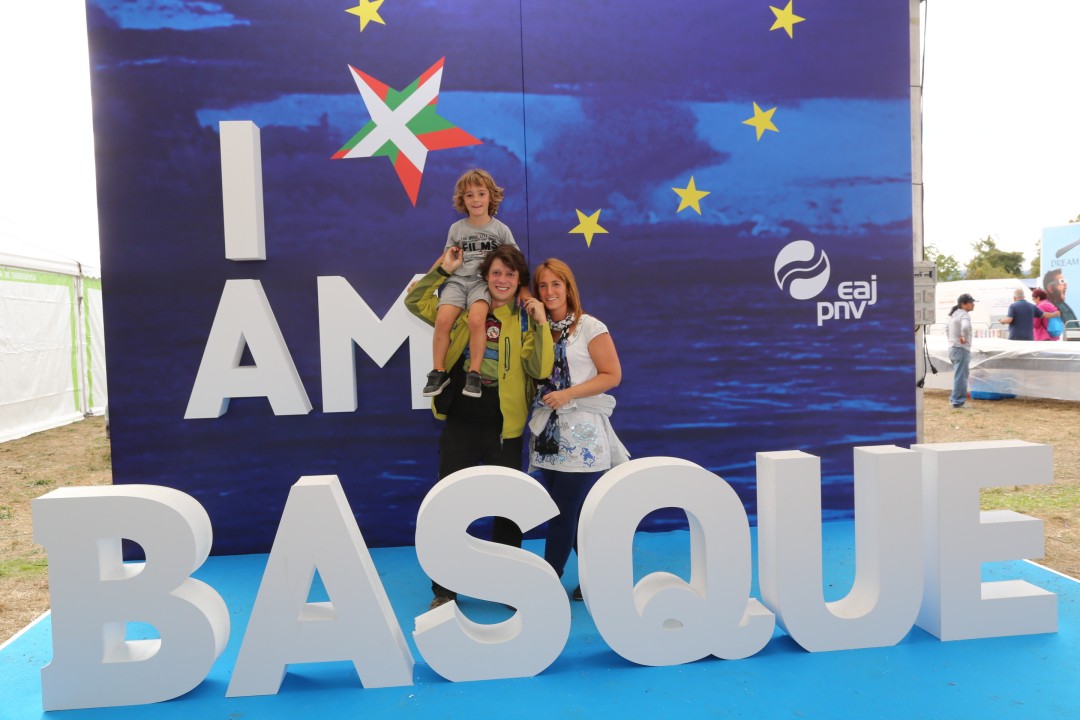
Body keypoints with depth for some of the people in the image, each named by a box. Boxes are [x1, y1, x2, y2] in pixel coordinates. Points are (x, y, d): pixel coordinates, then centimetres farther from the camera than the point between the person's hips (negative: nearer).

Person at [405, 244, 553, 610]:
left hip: (504, 428, -1)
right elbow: (415, 302, 5)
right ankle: (444, 588, 18)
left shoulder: (525, 319, 1)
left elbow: (539, 370, -10)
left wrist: (541, 323, -18)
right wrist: (444, 269, -4)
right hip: (459, 423, 1)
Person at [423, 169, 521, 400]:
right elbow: (446, 259, 21)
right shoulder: (456, 228, 12)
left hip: (483, 282, -2)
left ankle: (474, 373, -21)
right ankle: (439, 372, -10)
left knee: (476, 320, -32)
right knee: (442, 320, -24)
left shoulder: (500, 229, 7)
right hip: (456, 281, 2)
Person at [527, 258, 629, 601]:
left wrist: (568, 394, -16)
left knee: (563, 512, -4)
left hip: (582, 434, -5)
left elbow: (612, 374, -9)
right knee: (576, 512, 12)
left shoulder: (589, 327, -6)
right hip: (550, 431, 6)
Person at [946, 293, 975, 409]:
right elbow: (965, 327, -36)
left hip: (953, 348, 10)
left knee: (958, 375, 19)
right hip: (961, 349, -10)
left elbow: (947, 328, 28)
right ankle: (958, 402, -3)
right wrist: (964, 338, -22)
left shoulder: (954, 314, 14)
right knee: (961, 376, -5)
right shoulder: (964, 315, -15)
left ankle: (954, 398, 25)